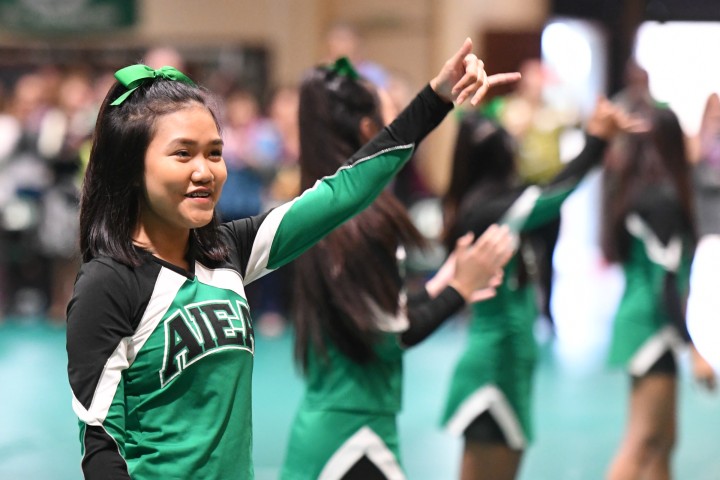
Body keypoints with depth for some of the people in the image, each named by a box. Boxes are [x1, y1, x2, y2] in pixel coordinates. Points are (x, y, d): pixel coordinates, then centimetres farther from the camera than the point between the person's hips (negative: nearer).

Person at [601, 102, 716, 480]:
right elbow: (667, 283, -21)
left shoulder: (631, 190, 7)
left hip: (637, 317, 9)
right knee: (642, 444, -7)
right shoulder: (664, 198, -18)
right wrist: (693, 348, -20)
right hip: (654, 325, -9)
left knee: (663, 443, 15)